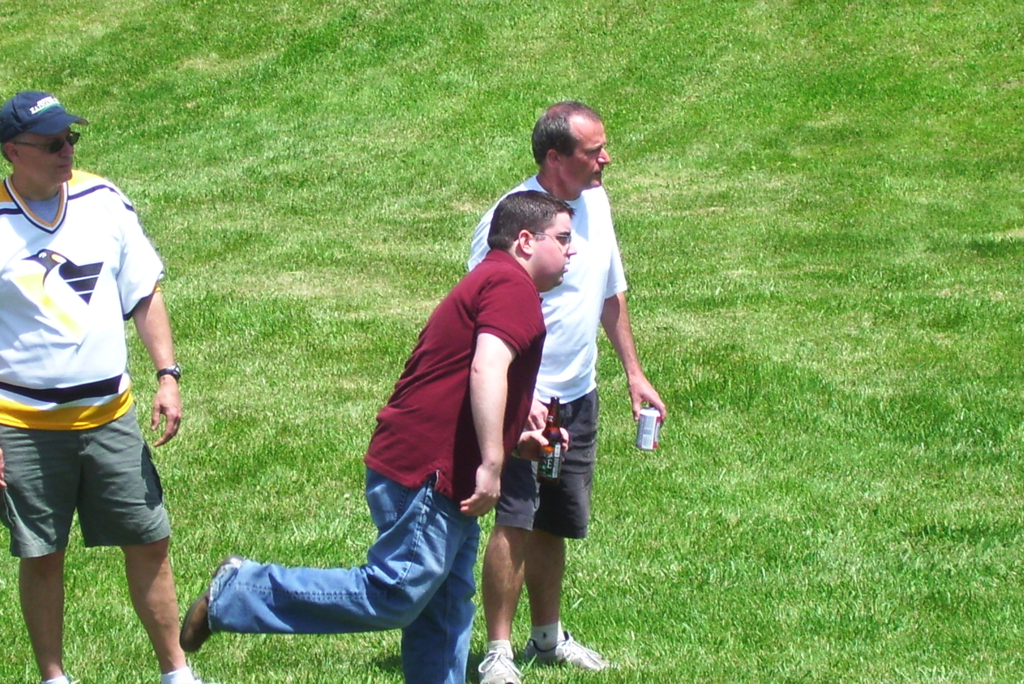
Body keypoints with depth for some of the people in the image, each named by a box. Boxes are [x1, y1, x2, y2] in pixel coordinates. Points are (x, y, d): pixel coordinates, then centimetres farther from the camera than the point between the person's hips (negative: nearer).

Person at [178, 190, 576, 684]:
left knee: (445, 611, 10)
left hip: (448, 483, 11)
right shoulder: (511, 285, -9)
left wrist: (518, 443, 23)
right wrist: (491, 463, -27)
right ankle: (239, 593, -3)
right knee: (393, 598, -10)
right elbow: (487, 369, -25)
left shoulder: (487, 284, 24)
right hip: (426, 477, -11)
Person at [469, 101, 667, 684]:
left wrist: (635, 374, 20)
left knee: (556, 525, 16)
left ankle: (548, 637, 30)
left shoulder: (596, 203, 8)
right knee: (516, 521, -15)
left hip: (579, 397, 7)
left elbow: (611, 295, 21)